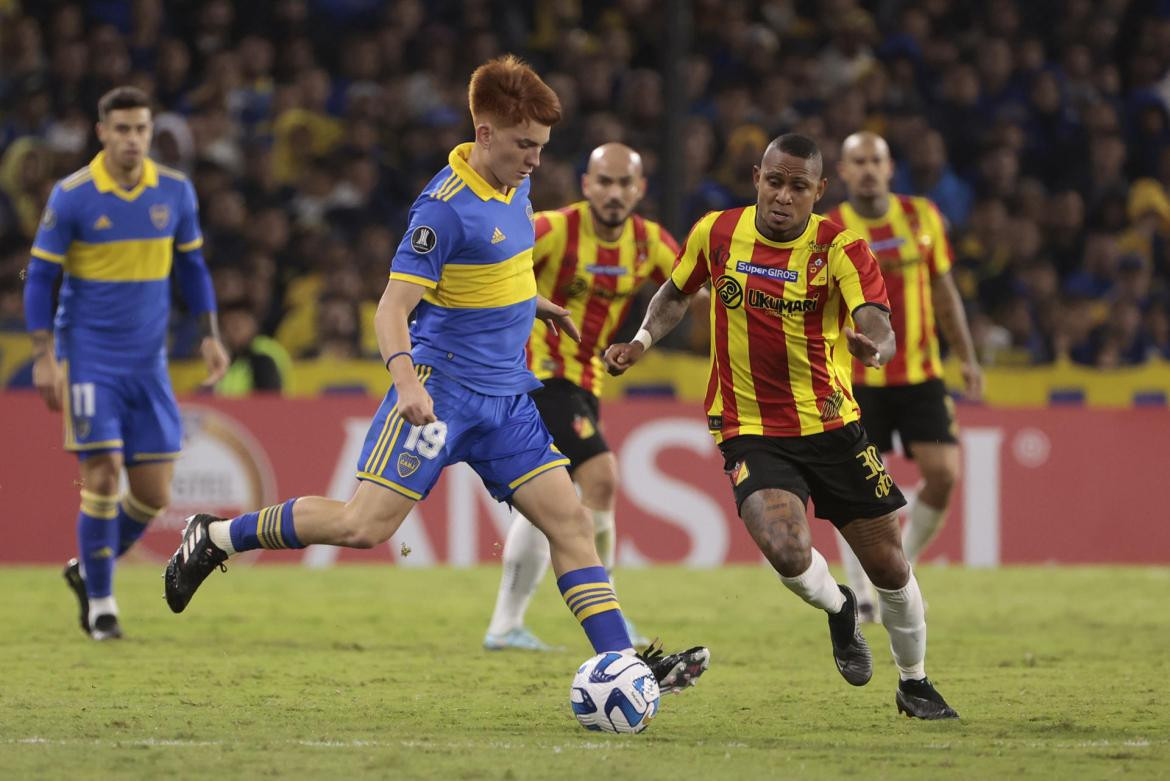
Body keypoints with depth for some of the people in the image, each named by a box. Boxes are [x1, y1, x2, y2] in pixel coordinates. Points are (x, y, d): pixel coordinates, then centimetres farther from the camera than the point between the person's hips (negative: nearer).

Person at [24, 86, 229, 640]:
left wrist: (210, 336, 6)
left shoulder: (175, 191, 1)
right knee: (103, 475, -12)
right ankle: (100, 603, 4)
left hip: (148, 363, 4)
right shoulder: (72, 196, -9)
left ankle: (88, 570, 27)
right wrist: (44, 357, -11)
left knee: (153, 495, 2)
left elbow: (191, 266, 14)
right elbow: (39, 277, -4)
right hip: (88, 359, -4)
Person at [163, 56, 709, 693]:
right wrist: (405, 375, -37)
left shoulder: (513, 187, 9)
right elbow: (393, 307, -21)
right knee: (366, 525, -13)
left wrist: (533, 304, 37)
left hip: (506, 396, 8)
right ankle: (213, 538, 4)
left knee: (569, 521, -2)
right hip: (441, 388, -8)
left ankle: (626, 664, -3)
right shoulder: (446, 206, -17)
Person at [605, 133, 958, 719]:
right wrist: (643, 340, 1)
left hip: (831, 425, 0)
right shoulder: (716, 233, -3)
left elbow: (880, 329, -26)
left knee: (889, 565, 4)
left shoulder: (839, 248, -11)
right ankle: (838, 610, 11)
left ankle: (914, 682, 32)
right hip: (749, 432, 0)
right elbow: (676, 293, 17)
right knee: (785, 551, -26)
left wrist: (873, 347, -49)